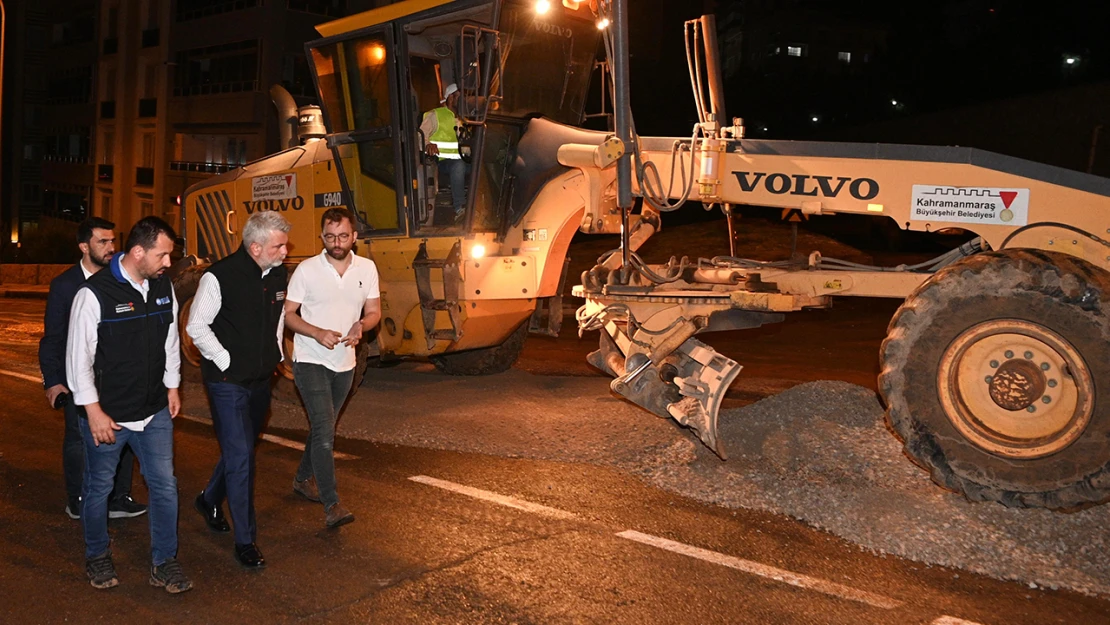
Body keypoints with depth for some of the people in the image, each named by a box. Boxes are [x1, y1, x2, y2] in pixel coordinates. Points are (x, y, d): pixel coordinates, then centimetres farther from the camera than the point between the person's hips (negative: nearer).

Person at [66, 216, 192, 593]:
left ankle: (164, 563, 19)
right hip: (106, 414, -4)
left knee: (165, 486, 5)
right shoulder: (95, 293, -17)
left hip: (155, 411, 5)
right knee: (99, 488, 14)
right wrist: (94, 411, -13)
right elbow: (78, 357, -14)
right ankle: (97, 557, 36)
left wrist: (172, 385, 13)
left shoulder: (163, 286, 0)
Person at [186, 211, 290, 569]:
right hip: (228, 381, -7)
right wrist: (226, 362, -13)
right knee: (240, 456, -7)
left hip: (261, 379, 7)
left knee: (242, 449, 20)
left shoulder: (278, 274, 2)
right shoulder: (220, 277, -18)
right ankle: (245, 541, 4)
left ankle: (209, 500, 46)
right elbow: (196, 326, -11)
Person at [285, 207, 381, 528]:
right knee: (324, 430, -15)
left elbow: (374, 311, 5)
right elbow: (287, 313, -5)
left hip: (344, 363, 5)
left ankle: (304, 478, 42)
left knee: (323, 427, 20)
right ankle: (331, 504, -15)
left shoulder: (367, 268, 0)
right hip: (310, 360, -5)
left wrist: (360, 326, -18)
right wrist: (317, 333, -22)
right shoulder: (307, 269, -9)